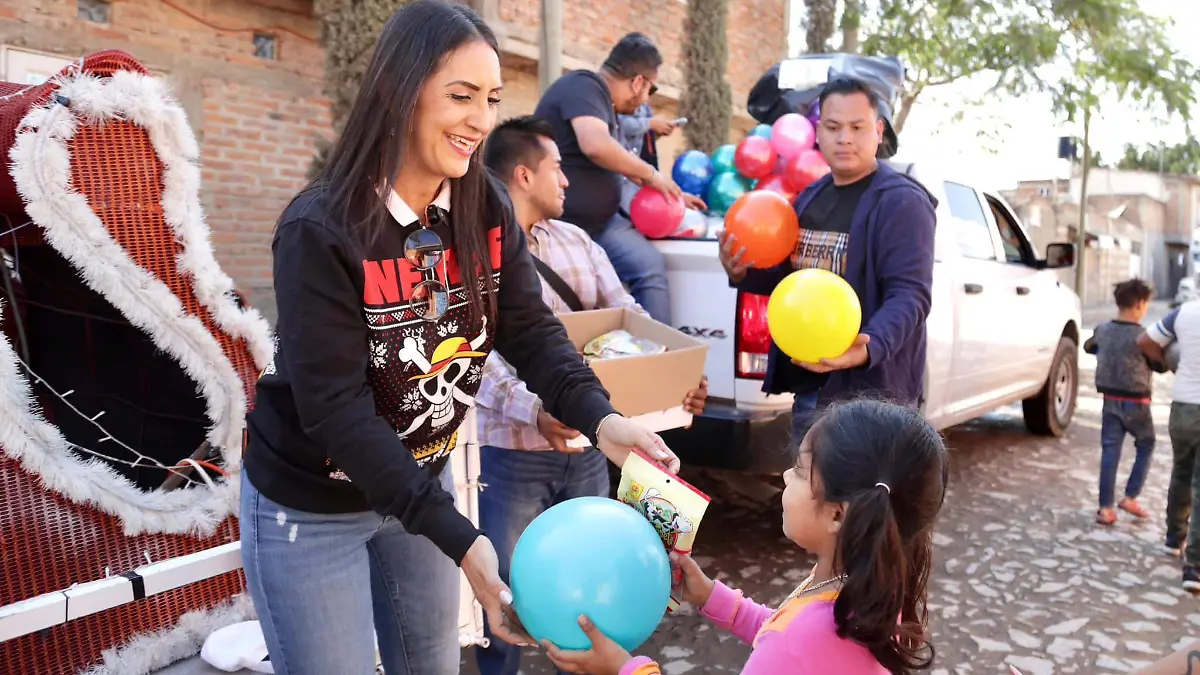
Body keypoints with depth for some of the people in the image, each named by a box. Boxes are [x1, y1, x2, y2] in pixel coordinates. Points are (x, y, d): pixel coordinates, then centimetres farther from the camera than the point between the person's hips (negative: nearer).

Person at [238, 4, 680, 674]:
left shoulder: (487, 210, -9)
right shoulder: (322, 231, -27)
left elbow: (532, 331, -12)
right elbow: (336, 410, -30)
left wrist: (601, 419, -33)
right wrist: (460, 540, -36)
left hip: (420, 478, 6)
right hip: (310, 507, -5)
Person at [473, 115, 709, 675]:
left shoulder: (576, 241, 10)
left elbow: (628, 316, 5)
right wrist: (533, 410, -37)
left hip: (587, 449, 6)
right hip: (510, 454, -6)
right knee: (505, 588, 9)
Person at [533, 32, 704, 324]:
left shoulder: (603, 102, 16)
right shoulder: (583, 86, -14)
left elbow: (617, 161, 28)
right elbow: (596, 146, -33)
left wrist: (672, 192, 25)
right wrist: (651, 174, -19)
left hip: (601, 222, 9)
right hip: (558, 222, -8)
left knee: (651, 265, -5)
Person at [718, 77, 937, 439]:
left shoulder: (903, 202, -12)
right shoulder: (810, 197, 13)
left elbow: (910, 294, -21)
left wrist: (870, 347, -39)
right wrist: (743, 274, 3)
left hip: (869, 395, -8)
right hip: (807, 387, 8)